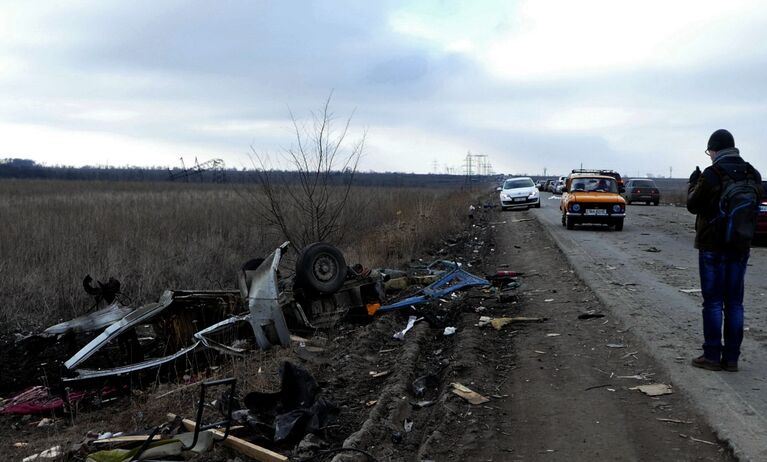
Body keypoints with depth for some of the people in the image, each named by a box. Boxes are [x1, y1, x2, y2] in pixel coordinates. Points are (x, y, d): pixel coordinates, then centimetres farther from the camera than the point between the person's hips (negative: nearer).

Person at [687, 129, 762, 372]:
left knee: (713, 301, 1)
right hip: (740, 246, 5)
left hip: (713, 247, -5)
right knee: (734, 302, 9)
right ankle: (731, 357, 13)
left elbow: (693, 206, -6)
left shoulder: (712, 174, -15)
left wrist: (693, 183, 11)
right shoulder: (752, 174, 4)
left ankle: (712, 356, 4)